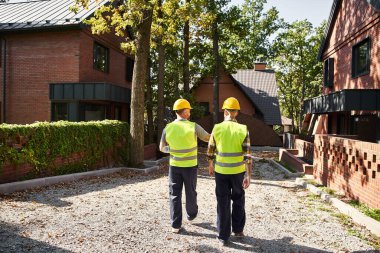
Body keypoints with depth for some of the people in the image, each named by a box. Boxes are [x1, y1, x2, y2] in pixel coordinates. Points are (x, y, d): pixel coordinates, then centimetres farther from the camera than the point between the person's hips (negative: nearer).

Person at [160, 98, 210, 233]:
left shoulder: (168, 128, -5)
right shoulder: (193, 126, -12)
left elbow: (162, 148, 4)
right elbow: (208, 138, 2)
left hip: (174, 165, 1)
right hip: (190, 166, -1)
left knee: (175, 194, 9)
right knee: (190, 192, 18)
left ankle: (175, 224, 9)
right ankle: (191, 215, 40)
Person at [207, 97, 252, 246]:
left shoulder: (216, 128, -6)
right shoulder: (243, 129, -8)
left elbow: (210, 151, 2)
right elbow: (247, 155, -12)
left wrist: (210, 166, 18)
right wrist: (248, 175, -9)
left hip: (221, 171, 0)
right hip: (238, 171, 0)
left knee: (223, 204, 9)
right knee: (238, 201, 21)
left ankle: (223, 237, 16)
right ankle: (238, 229, 32)